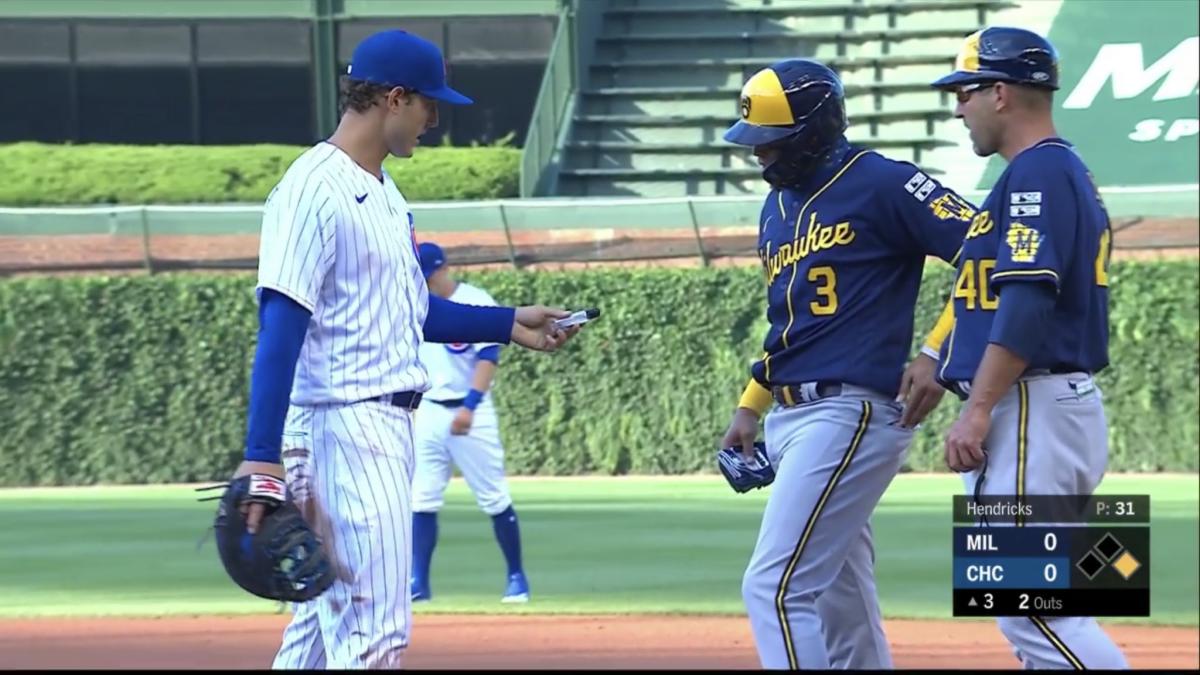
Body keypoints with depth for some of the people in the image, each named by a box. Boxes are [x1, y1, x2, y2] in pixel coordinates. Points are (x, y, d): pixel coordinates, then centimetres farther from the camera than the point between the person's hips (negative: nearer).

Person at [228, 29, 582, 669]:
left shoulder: (382, 189, 16)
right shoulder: (314, 189, -15)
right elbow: (280, 328, -20)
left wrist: (509, 324, 17)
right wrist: (261, 456, -25)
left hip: (388, 425, 10)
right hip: (341, 424, -10)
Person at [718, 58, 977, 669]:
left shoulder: (881, 184, -9)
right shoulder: (778, 206, 17)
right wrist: (750, 406, 18)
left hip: (850, 413, -9)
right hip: (792, 416, 9)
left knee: (776, 590, -16)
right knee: (839, 602, 12)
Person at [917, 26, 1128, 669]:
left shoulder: (1038, 171, -11)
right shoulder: (1064, 171, 21)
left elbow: (1030, 299, -21)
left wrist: (979, 409, -23)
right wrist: (936, 362, 23)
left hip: (1031, 411, -11)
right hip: (1056, 404, 11)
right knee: (1046, 608, 10)